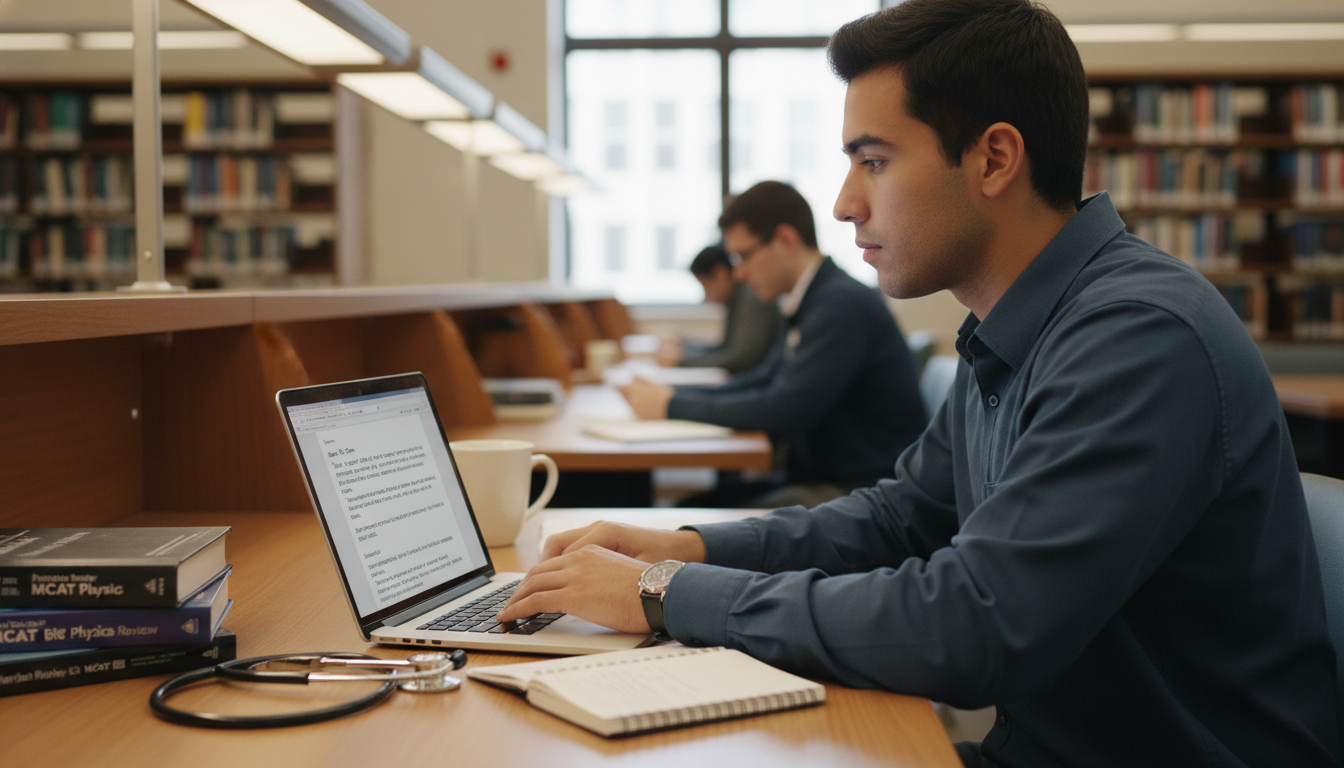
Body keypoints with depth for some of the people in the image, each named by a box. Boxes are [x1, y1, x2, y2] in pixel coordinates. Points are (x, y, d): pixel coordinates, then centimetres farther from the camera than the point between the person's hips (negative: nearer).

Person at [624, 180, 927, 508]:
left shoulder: (844, 303, -19)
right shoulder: (808, 303, 13)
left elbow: (785, 410, -23)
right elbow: (763, 379, 25)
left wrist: (674, 406, -13)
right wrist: (673, 394, 9)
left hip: (856, 491, -9)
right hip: (814, 476, 9)